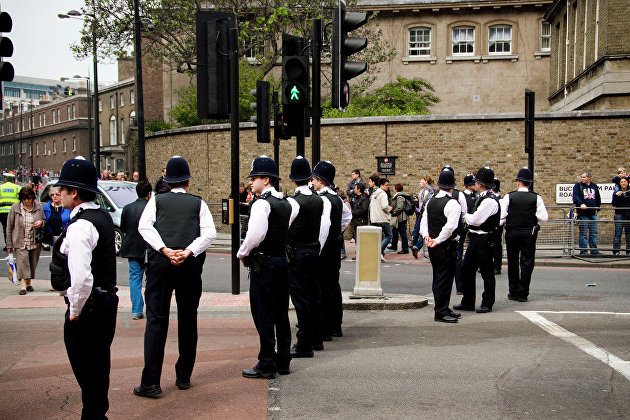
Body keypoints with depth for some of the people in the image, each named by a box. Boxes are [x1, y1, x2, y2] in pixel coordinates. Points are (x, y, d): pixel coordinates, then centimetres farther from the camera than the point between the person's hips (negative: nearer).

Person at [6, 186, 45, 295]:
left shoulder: (38, 207, 3)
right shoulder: (15, 208, -1)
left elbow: (45, 220, 17)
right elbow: (9, 227, 4)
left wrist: (41, 222, -9)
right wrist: (9, 244, 2)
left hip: (35, 242, 2)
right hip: (20, 242, -2)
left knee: (32, 263, 8)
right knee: (22, 261, -16)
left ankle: (28, 283, 24)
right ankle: (23, 285, -20)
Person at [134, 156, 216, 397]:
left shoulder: (157, 200, 12)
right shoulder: (198, 203, 12)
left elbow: (144, 226, -4)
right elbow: (210, 233, -3)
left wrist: (165, 250, -12)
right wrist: (188, 252, -10)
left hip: (160, 262, 0)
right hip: (190, 265, 1)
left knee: (156, 319, -1)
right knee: (188, 320, 11)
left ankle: (150, 383, -5)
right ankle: (183, 377, 18)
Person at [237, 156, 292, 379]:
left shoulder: (261, 203, -14)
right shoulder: (285, 203, 13)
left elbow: (255, 234, -24)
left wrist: (242, 253, -7)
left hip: (263, 263, -9)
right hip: (282, 259, 9)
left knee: (263, 315, -1)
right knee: (281, 313, 13)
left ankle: (266, 365, 5)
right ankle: (283, 361, 22)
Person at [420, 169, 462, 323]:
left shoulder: (430, 201, 10)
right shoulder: (452, 203, -15)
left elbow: (423, 222, 8)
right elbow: (450, 226, -23)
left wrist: (426, 236, -2)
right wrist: (438, 240, -16)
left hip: (433, 246, 8)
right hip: (446, 247, -8)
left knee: (438, 278, 15)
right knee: (445, 279, -2)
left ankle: (443, 309, 25)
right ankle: (441, 312, 1)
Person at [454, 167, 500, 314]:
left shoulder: (490, 201, -19)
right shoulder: (483, 198, 12)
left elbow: (475, 220, -19)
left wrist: (466, 216, -2)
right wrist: (469, 218, 0)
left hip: (484, 241, -10)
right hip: (475, 239, 10)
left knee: (486, 272, 3)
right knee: (466, 269, 11)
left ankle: (487, 304, 15)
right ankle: (468, 302, 20)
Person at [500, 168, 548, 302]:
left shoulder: (509, 197, -5)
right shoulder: (536, 198, -3)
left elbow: (501, 215, -10)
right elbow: (544, 217, -6)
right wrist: (531, 215, 11)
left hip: (512, 233, 0)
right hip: (529, 233, 0)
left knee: (512, 262, 10)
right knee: (527, 262, 5)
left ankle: (513, 292, 17)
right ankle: (523, 293, 4)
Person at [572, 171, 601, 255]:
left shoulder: (594, 186, 13)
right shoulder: (578, 186, -1)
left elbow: (598, 199, 23)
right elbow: (575, 196, -17)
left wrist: (597, 208, 15)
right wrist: (581, 204, -33)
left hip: (593, 214, 4)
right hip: (583, 214, -4)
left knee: (594, 234, 8)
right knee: (583, 234, -2)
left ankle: (594, 251, 15)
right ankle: (583, 252, 3)